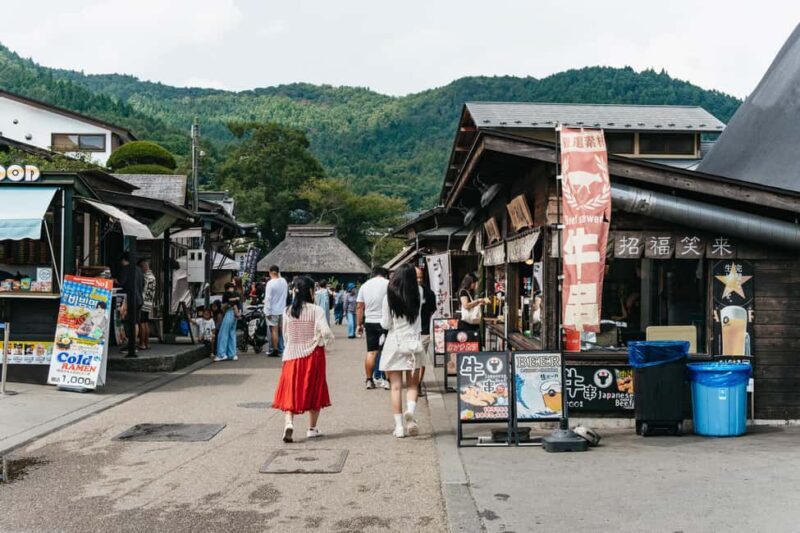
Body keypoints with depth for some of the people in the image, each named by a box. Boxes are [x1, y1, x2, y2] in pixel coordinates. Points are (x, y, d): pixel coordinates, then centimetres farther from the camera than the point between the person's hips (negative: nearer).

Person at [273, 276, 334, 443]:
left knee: (291, 391, 3)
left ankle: (288, 423, -20)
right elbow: (326, 332, -20)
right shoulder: (316, 310, -10)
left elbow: (285, 335, 10)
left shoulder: (287, 312, 1)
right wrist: (327, 341, 1)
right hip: (313, 355, -2)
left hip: (292, 355, 2)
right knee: (314, 391, 13)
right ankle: (312, 428, 21)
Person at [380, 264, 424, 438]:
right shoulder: (418, 293, -1)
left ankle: (399, 426, 5)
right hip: (413, 343, 1)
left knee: (396, 387, 4)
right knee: (412, 385, 11)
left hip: (394, 344, -1)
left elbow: (385, 324, -4)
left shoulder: (389, 296, -6)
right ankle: (411, 411, -16)